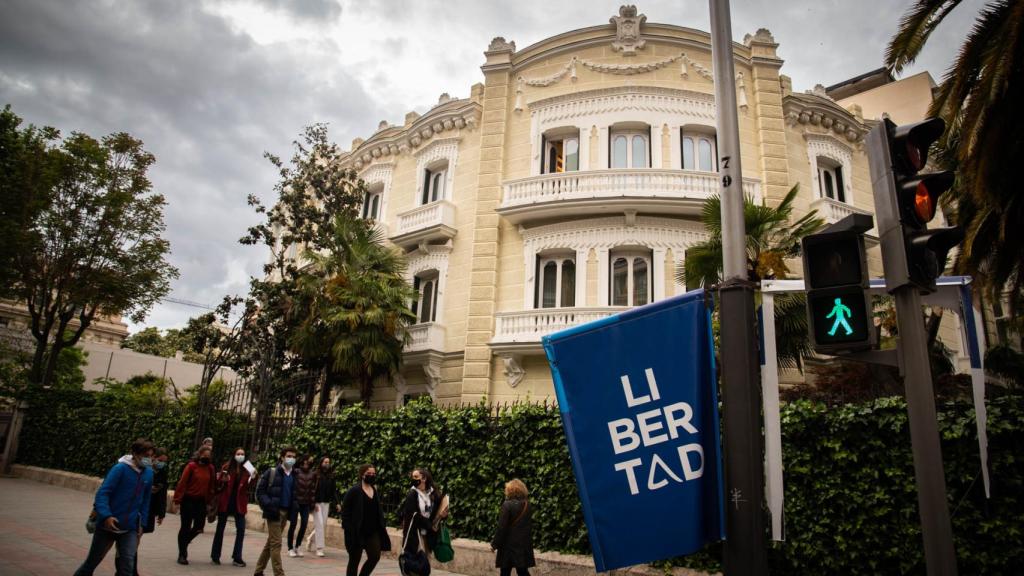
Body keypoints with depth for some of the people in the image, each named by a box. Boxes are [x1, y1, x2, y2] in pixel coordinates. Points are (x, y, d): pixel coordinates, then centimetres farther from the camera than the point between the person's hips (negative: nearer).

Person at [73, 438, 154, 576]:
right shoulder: (121, 468, -14)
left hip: (129, 528, 3)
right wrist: (106, 515, -30)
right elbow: (102, 492, -18)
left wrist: (141, 523, 11)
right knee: (92, 561, 15)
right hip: (107, 525, -3)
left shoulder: (148, 473, 1)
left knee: (127, 564, -8)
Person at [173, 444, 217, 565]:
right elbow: (182, 483, -11)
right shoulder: (191, 466, -9)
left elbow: (212, 485, 8)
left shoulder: (210, 468, 4)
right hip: (188, 500, -4)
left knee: (199, 526, 4)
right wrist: (178, 501, -12)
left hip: (201, 502, 4)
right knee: (185, 527, 3)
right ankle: (182, 554, 14)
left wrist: (209, 501, 4)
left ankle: (184, 543, 32)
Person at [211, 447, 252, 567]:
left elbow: (249, 487, 1)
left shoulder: (247, 469, 3)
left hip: (239, 502, 2)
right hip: (226, 501, -2)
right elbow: (218, 483, 1)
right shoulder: (226, 467, -3)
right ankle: (215, 555, 24)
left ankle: (237, 558, 6)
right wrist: (222, 479, -19)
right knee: (220, 528, 10)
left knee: (241, 529, -1)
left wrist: (252, 478, -17)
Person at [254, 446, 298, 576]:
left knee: (271, 542, 16)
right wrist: (269, 505, -19)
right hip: (274, 512, -6)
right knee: (276, 543, -6)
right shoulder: (271, 472, -6)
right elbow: (260, 491, -8)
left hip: (285, 512, 6)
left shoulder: (294, 476, 9)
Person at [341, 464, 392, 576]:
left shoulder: (375, 491, 9)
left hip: (373, 532, 6)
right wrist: (348, 528, -18)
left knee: (375, 557, 1)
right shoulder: (354, 491, -11)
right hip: (357, 532, -6)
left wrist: (382, 528, 10)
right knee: (354, 560, 5)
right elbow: (345, 510, -12)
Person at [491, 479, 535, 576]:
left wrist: (495, 544, -6)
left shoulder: (507, 505, -15)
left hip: (509, 545, -5)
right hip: (524, 545, 5)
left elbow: (501, 527, -15)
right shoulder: (528, 505, 4)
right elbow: (529, 525, 11)